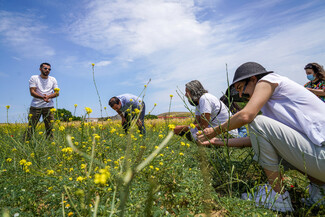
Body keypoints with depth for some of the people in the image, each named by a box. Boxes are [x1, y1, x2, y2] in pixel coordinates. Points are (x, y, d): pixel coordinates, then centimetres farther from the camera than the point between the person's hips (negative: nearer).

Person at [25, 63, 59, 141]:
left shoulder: (53, 79, 11)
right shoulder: (34, 78, 4)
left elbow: (57, 93, 5)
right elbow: (32, 92, -5)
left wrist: (48, 96, -16)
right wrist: (42, 97, -24)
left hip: (49, 106, 2)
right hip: (35, 106, -2)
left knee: (50, 128, 1)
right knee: (31, 127, -2)